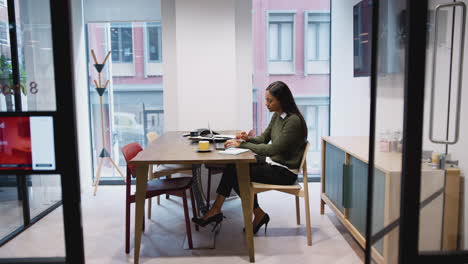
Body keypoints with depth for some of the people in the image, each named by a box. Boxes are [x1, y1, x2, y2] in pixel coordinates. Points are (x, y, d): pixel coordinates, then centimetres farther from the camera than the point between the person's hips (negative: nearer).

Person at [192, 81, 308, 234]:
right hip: (272, 162, 8)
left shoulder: (293, 121, -22)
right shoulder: (277, 116, 6)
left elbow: (272, 149, -25)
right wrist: (248, 139, -6)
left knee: (236, 173, -13)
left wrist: (242, 145, -20)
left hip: (284, 172, -8)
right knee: (233, 165, -9)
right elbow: (264, 138, 15)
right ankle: (215, 210, -8)